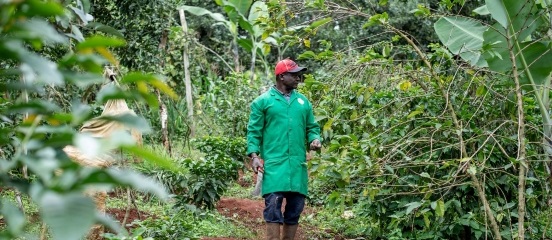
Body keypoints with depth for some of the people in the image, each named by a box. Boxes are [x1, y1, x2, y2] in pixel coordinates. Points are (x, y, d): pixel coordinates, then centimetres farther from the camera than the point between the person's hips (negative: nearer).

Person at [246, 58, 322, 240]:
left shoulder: (303, 102, 15)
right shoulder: (263, 101, 2)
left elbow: (311, 127, 19)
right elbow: (254, 131, 0)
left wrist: (314, 139, -3)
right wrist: (254, 155, -11)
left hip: (298, 165, 5)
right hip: (274, 164, -5)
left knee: (295, 208, 8)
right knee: (273, 207, -10)